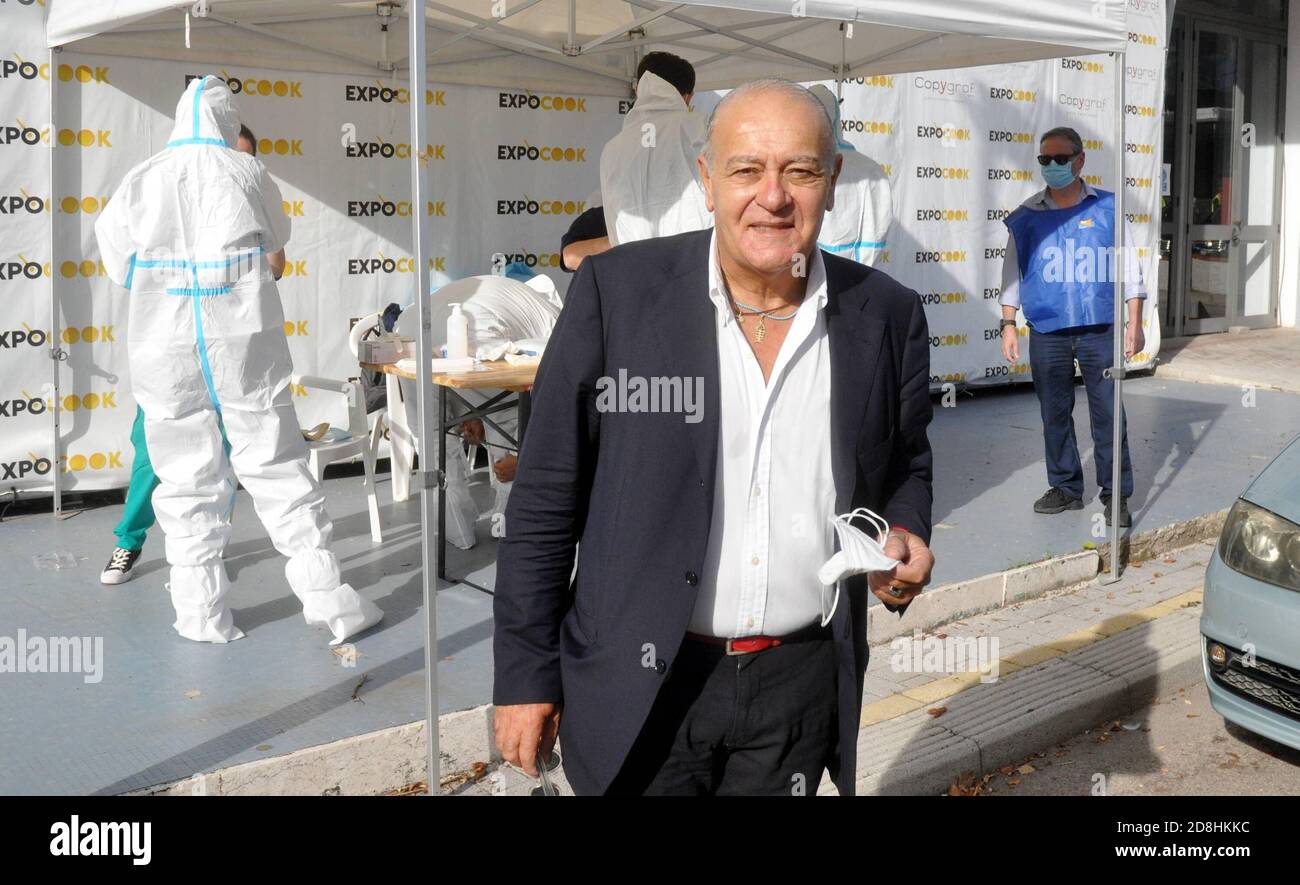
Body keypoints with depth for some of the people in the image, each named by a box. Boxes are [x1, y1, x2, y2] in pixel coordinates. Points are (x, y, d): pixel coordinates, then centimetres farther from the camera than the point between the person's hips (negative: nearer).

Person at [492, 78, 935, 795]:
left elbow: (905, 466, 14)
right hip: (640, 687, -2)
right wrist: (524, 674, -4)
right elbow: (546, 497, -5)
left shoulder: (889, 316, -2)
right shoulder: (615, 291, -9)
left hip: (802, 684, 3)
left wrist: (903, 536, -8)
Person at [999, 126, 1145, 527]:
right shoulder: (1026, 216, 5)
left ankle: (1116, 494, 8)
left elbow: (1129, 269, 4)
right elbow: (1012, 273, 10)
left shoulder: (1107, 208, 2)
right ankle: (1066, 488, 22)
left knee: (1108, 414, -1)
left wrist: (1134, 324, 0)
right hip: (1047, 332, 2)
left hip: (1100, 330, -2)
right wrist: (1008, 325, 4)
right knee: (1054, 414, 10)